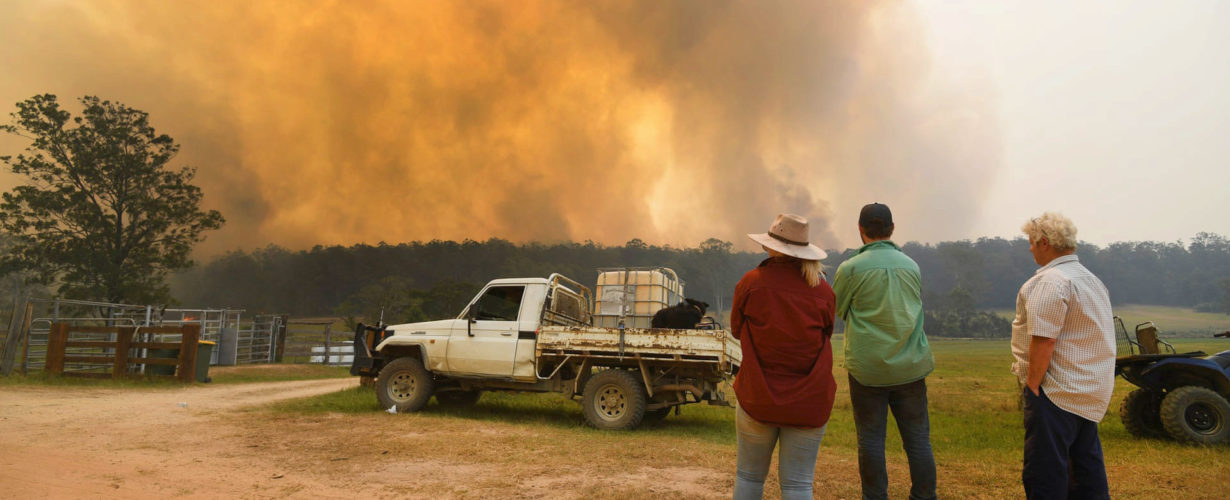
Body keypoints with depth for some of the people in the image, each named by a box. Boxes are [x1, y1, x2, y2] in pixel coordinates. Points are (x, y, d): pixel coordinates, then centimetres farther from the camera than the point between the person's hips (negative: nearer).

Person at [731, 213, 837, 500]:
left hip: (758, 398, -1)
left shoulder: (750, 283, -9)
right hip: (810, 402, 1)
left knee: (748, 476, 17)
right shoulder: (822, 290, -4)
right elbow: (826, 334, 10)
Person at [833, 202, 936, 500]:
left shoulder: (850, 268, -9)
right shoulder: (912, 266, 3)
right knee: (918, 439, 11)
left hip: (867, 368, -3)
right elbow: (917, 309, 16)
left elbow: (838, 311, 4)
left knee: (870, 439, 7)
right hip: (911, 365, 3)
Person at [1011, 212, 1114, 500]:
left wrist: (1032, 385, -16)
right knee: (1087, 465, 18)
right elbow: (1093, 336, 19)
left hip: (1057, 394, -10)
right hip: (1091, 392, 10)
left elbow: (1043, 339, -23)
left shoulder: (1050, 282, -17)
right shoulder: (1092, 280, 16)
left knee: (1045, 471, -3)